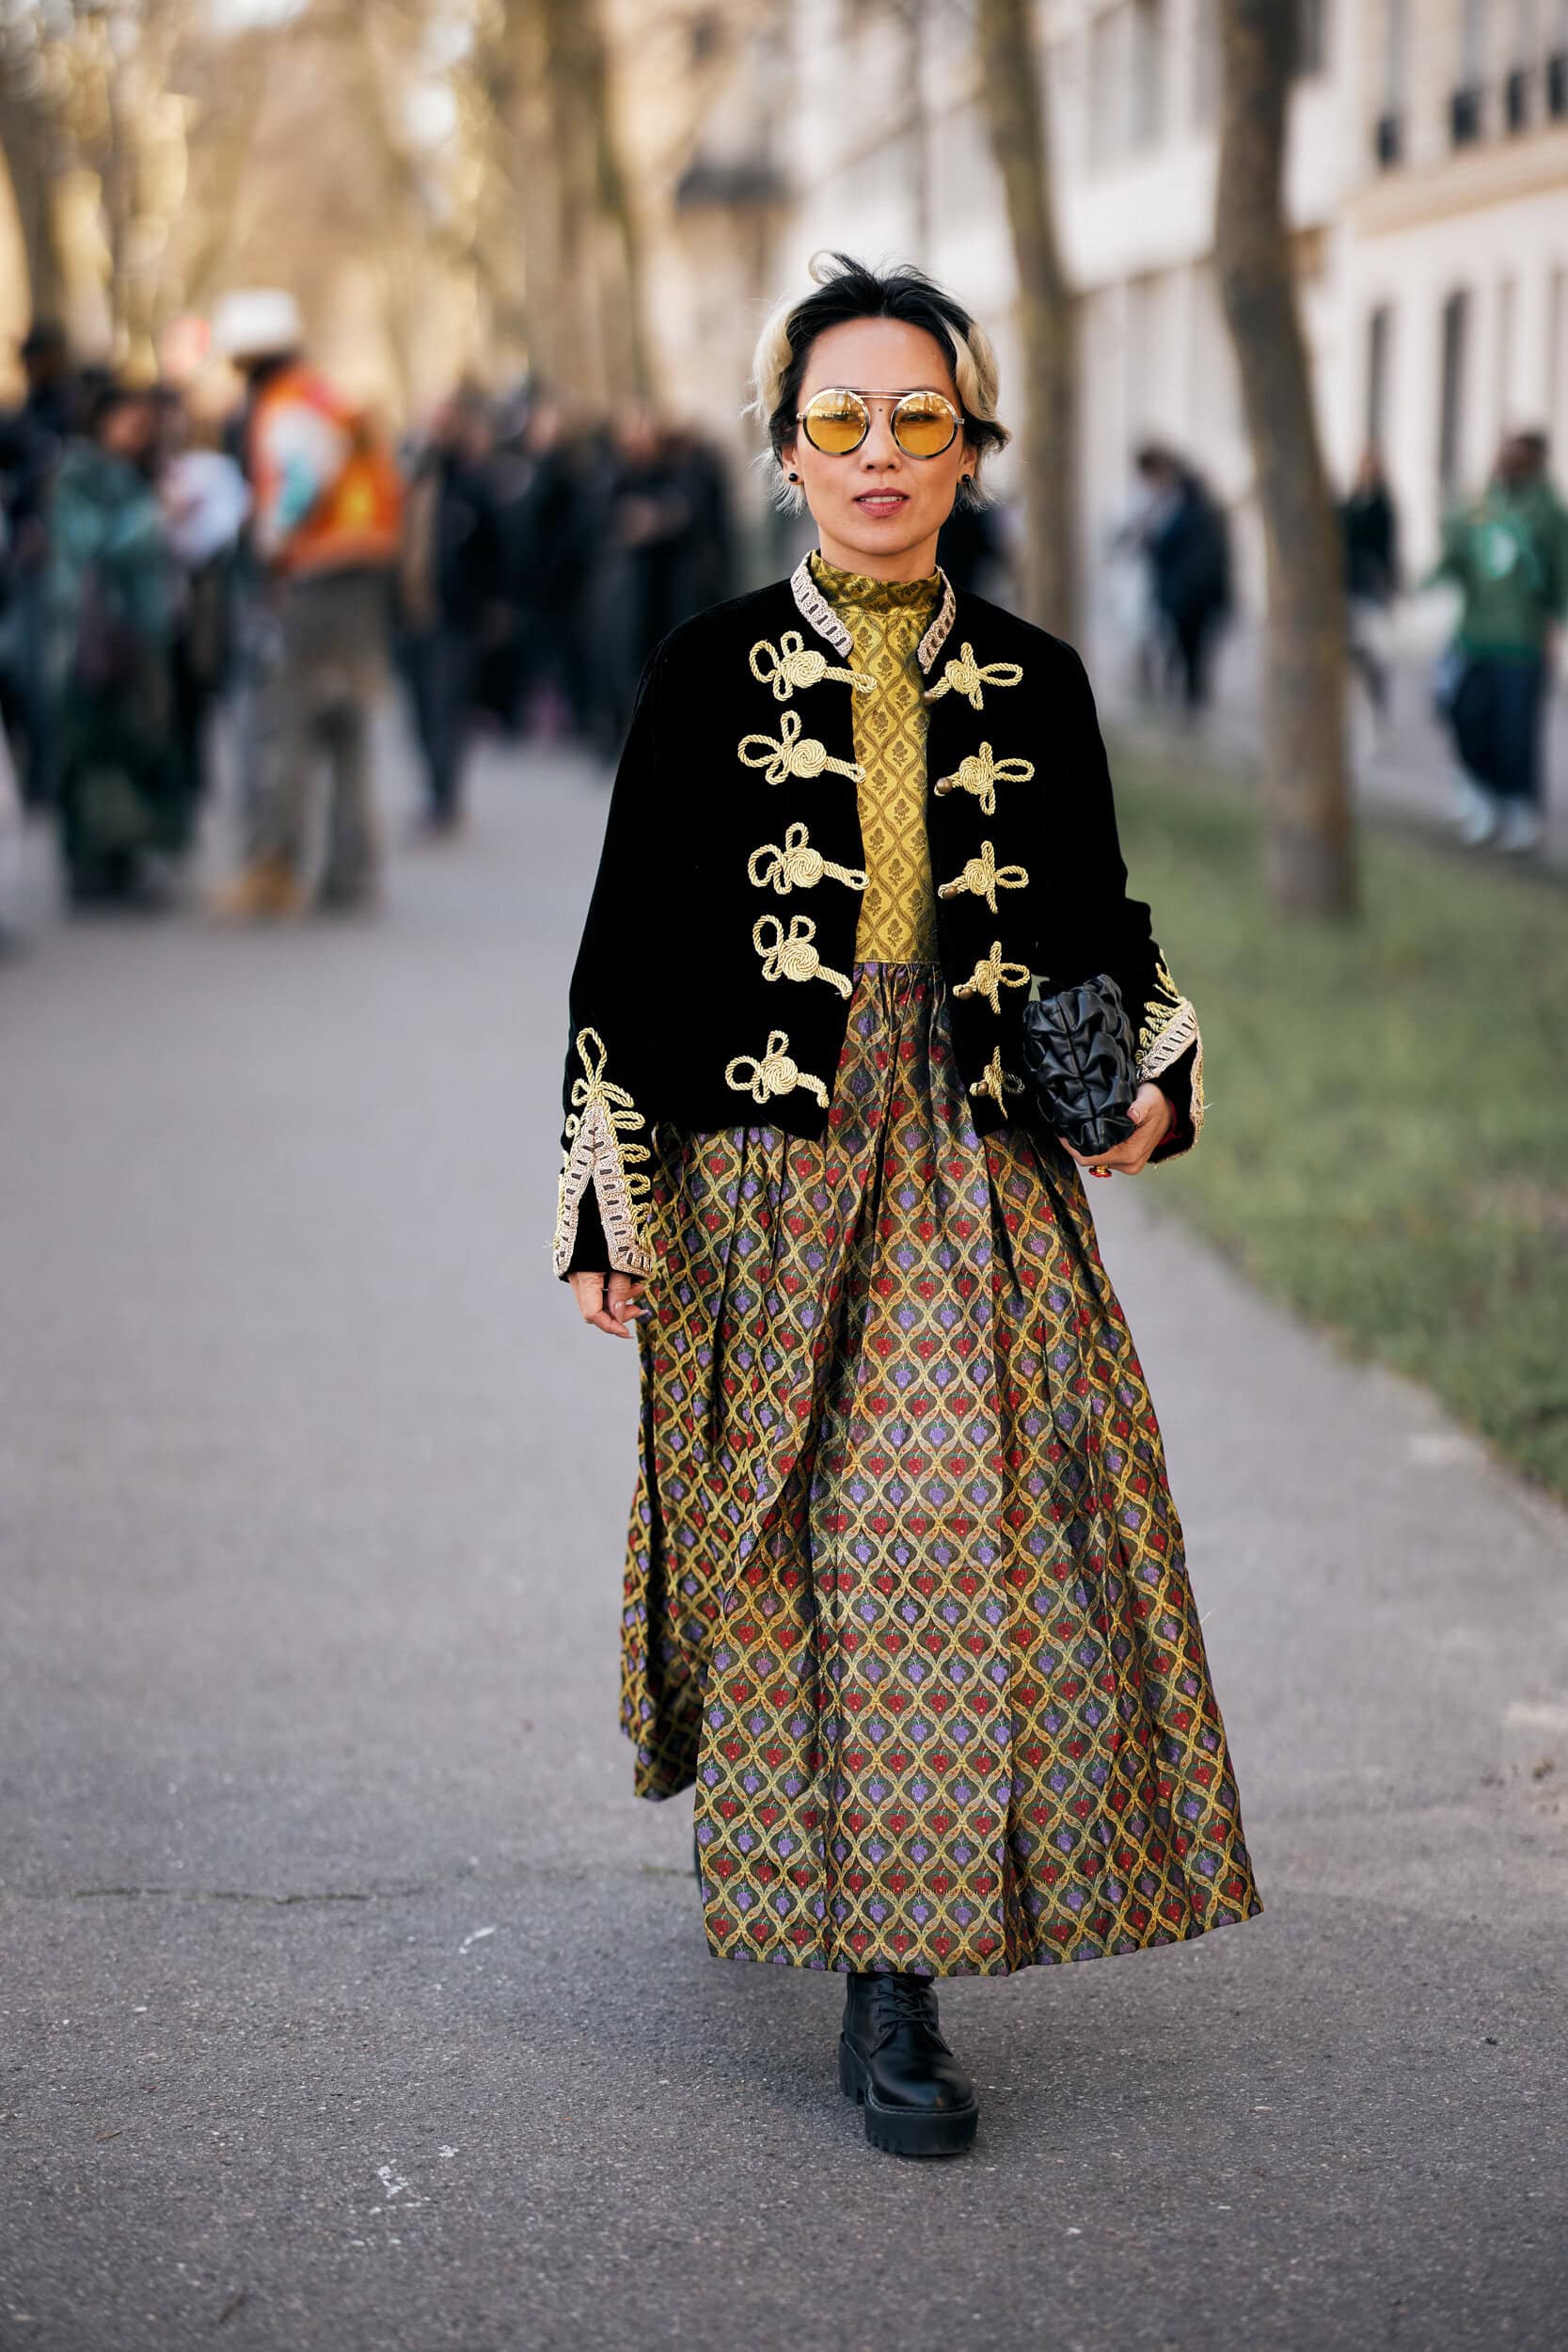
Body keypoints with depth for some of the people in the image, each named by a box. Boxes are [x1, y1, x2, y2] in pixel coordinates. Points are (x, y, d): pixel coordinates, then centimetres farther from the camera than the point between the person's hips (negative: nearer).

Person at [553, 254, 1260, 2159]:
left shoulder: (1033, 683, 6)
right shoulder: (713, 674, 0)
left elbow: (1098, 922, 16)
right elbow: (631, 945, 1)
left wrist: (1156, 1072, -3)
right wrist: (609, 1199, -3)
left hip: (981, 1181, 2)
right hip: (769, 1179, -1)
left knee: (959, 1545, -4)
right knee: (792, 1556, 4)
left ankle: (891, 1987, 4)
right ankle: (779, 1857, 29)